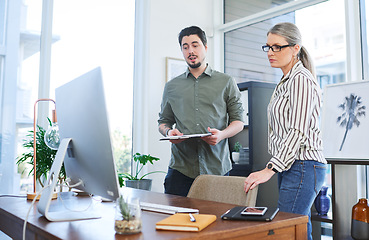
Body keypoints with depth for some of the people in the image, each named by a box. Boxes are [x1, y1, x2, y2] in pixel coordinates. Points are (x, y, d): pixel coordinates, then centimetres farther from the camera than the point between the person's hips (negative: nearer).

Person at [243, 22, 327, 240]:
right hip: (289, 166, 10)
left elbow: (298, 132, -19)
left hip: (302, 167, -10)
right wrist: (274, 168, 18)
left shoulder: (300, 79, -11)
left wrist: (270, 169, -22)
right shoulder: (286, 81, 19)